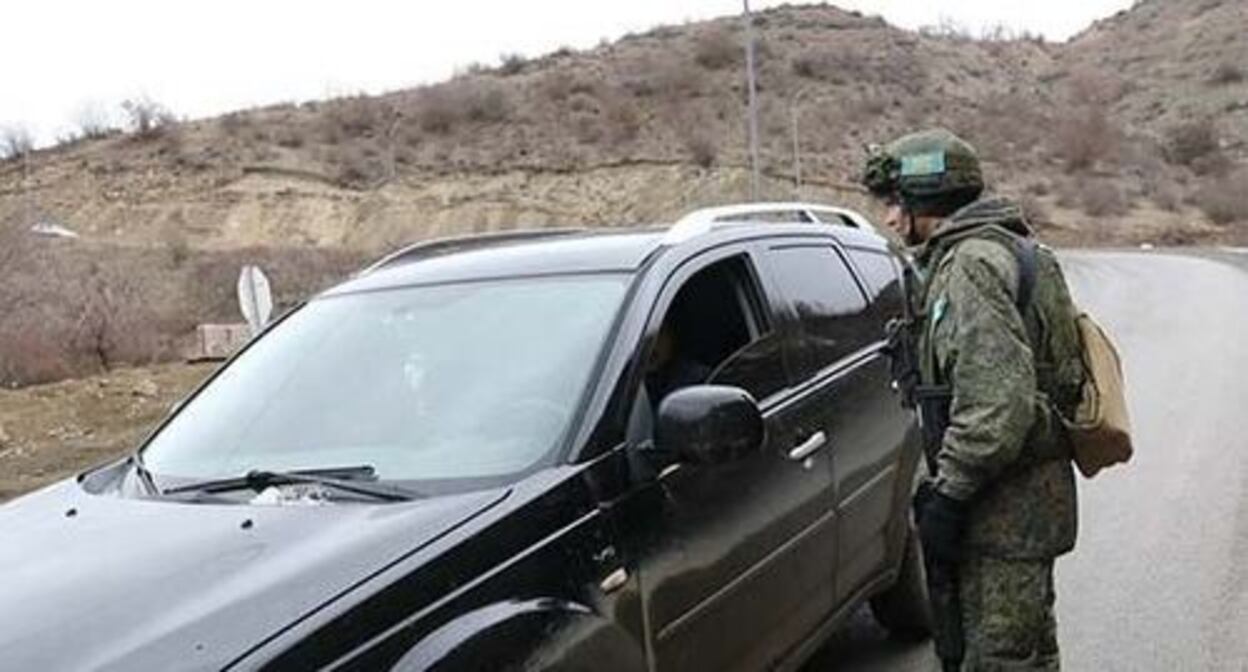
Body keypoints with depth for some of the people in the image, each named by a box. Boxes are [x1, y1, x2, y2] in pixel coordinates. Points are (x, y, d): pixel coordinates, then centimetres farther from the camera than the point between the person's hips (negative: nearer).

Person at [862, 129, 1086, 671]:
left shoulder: (972, 265, -16)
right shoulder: (1007, 251, 18)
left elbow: (998, 400, -26)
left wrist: (948, 494, -20)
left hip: (1007, 506, -11)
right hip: (1028, 495, 11)